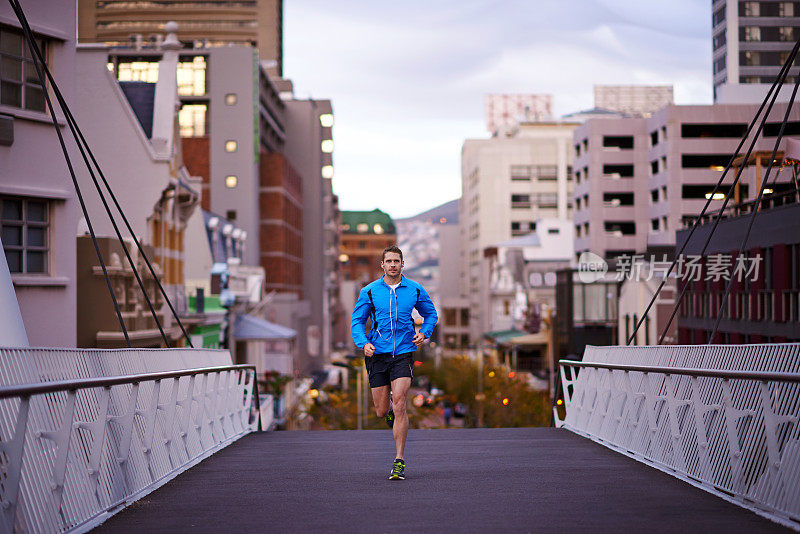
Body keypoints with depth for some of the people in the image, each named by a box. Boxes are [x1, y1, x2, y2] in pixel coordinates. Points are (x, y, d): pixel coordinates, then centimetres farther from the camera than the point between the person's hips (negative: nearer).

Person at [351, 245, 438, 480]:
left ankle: (399, 461, -10)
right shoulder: (369, 291, 1)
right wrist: (363, 343, -12)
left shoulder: (415, 289, 4)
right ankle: (390, 409, 44)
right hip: (377, 354, 1)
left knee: (399, 405, -15)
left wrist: (424, 333, -2)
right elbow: (357, 321, 5)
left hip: (403, 353, -1)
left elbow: (431, 314, 17)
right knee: (381, 411, 4)